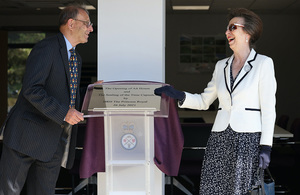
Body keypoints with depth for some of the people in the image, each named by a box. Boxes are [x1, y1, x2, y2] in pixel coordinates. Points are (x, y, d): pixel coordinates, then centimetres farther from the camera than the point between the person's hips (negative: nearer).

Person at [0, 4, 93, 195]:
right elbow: (31, 90, -21)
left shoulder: (76, 58, 17)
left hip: (54, 141, 8)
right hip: (27, 136, -8)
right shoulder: (46, 48, -11)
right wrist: (63, 113, -25)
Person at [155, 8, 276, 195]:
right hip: (220, 139, 5)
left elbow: (268, 108, -6)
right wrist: (177, 95, 0)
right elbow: (204, 101, 17)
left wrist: (266, 147, -12)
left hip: (248, 140, -5)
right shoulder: (222, 66, 13)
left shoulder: (263, 63, -3)